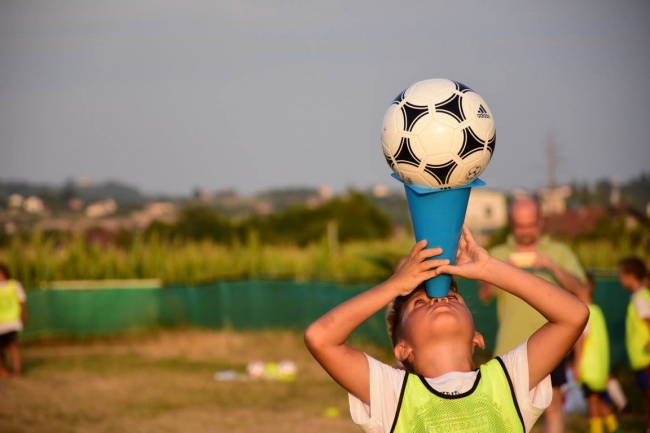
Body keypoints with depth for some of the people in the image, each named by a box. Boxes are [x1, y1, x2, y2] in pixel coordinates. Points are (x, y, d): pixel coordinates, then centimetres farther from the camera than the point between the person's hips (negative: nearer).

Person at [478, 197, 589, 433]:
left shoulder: (559, 252, 6)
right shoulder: (499, 254, 8)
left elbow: (580, 289, -7)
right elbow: (484, 294, -4)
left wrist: (551, 266, -21)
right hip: (510, 345, 1)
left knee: (553, 404, 2)